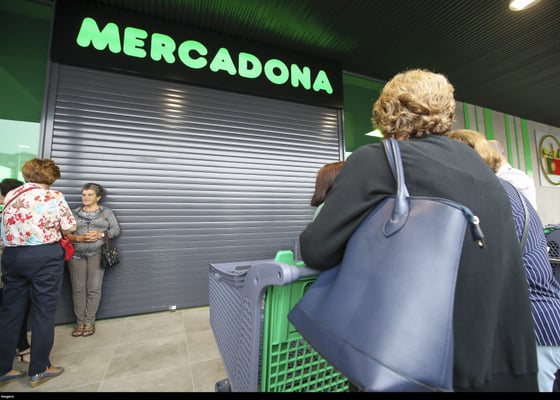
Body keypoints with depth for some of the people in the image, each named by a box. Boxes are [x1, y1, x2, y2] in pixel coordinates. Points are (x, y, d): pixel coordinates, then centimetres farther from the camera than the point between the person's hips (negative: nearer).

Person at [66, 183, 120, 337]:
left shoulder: (107, 212, 8)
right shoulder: (74, 212, 12)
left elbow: (116, 230, 2)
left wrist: (100, 234, -13)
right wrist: (78, 238, -14)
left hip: (97, 254, -1)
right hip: (76, 254, 2)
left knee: (94, 289, -1)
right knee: (78, 289, 3)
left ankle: (89, 321, 10)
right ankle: (80, 322, 14)